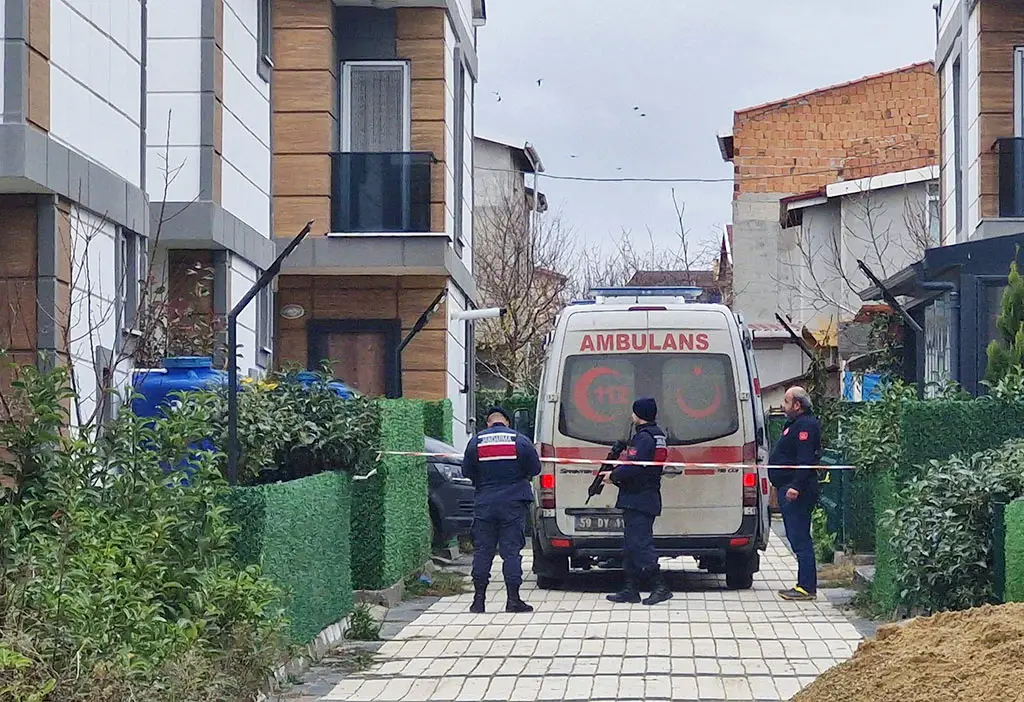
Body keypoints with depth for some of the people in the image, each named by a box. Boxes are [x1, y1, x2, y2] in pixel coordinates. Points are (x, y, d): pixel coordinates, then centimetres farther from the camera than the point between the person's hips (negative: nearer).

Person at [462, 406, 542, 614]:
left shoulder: (476, 441, 0)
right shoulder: (520, 441, -4)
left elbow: (467, 471, 6)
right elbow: (535, 469, 3)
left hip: (484, 504, 1)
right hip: (513, 503, -1)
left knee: (482, 550, 6)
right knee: (511, 550, 0)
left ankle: (479, 599, 5)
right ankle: (513, 599, -2)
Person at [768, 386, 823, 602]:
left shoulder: (805, 426, -13)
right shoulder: (796, 424, 20)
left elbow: (805, 460, -24)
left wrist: (796, 486, -31)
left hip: (797, 493, -12)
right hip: (789, 489, 12)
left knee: (800, 539, -10)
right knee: (797, 538, 13)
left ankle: (807, 588, -10)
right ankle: (805, 585, 17)